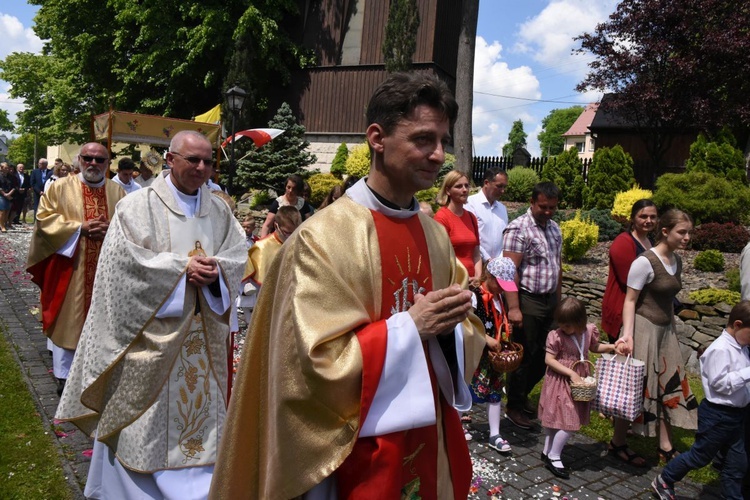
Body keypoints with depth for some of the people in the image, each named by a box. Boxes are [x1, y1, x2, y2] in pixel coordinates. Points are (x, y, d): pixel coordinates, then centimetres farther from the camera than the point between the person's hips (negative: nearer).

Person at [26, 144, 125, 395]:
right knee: (68, 318, 5)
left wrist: (110, 230, -13)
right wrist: (80, 228, -16)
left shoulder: (118, 193, 8)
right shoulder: (60, 188, 2)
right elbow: (45, 218, -5)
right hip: (69, 268, -2)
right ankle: (65, 373, 17)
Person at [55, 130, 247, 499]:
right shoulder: (138, 206, -4)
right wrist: (182, 267, -20)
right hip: (153, 333, -4)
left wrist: (215, 270, -16)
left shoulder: (218, 209, 8)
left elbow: (239, 254, 4)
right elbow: (129, 259, -14)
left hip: (204, 337, 4)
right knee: (149, 415, 5)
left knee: (201, 403, 12)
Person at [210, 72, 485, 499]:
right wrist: (410, 326, -23)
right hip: (359, 449, -6)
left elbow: (469, 332, 8)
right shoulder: (323, 239, -18)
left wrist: (451, 326, -13)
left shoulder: (437, 235, 2)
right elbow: (316, 362, -19)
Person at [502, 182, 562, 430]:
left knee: (545, 354, 13)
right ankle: (514, 407, 19)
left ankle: (522, 394, 33)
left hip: (550, 301, 8)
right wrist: (513, 307, -24)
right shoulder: (519, 228, -14)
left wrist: (558, 298, 18)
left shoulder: (554, 228, 12)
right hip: (527, 300, -8)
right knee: (524, 356, 2)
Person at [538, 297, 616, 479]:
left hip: (579, 380, 5)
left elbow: (594, 347, 14)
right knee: (569, 423, -3)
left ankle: (547, 451, 31)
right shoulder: (556, 336, -21)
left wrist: (612, 346, -2)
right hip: (561, 382, -5)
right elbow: (549, 360, -18)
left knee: (556, 419, 16)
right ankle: (553, 457, 14)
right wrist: (571, 373, -22)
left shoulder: (590, 330, -5)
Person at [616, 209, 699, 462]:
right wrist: (628, 334, -24)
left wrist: (671, 327, 17)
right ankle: (617, 442, 16)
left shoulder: (677, 261, 8)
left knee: (669, 386, 10)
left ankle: (666, 447, 22)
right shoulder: (645, 262, -16)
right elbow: (630, 300, -16)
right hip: (644, 330, -8)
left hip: (666, 331, 8)